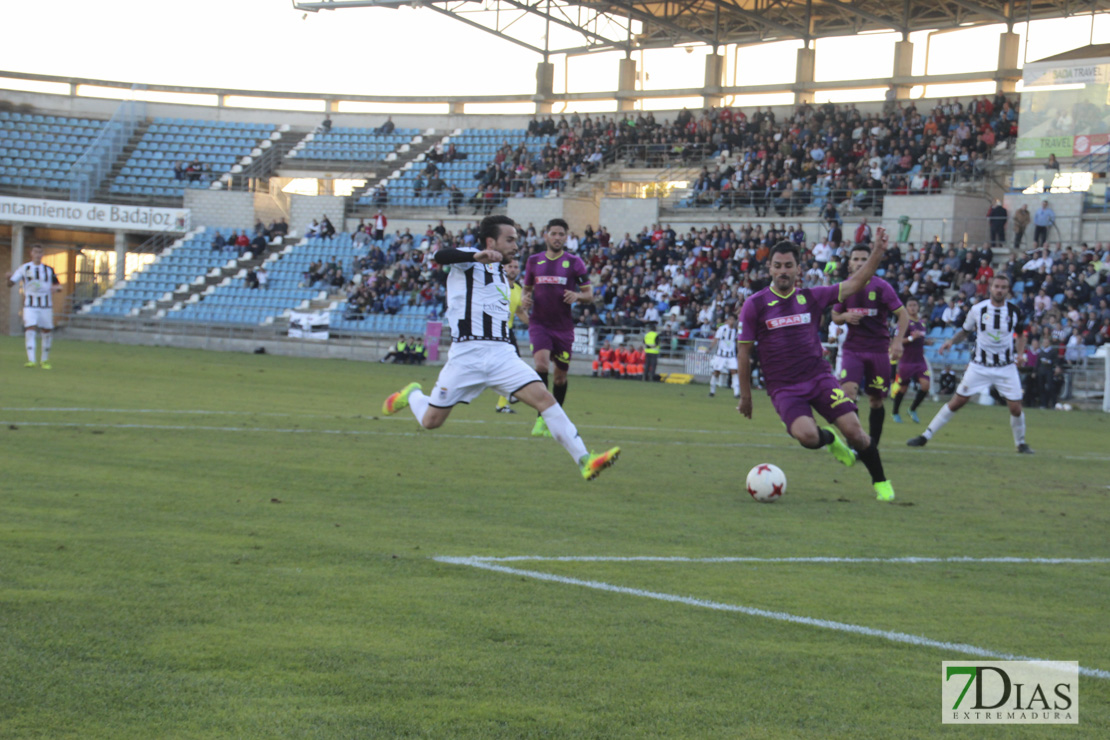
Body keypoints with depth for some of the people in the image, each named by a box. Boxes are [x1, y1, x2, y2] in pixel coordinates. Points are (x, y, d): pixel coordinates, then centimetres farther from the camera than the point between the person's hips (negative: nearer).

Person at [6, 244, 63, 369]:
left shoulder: (49, 270, 10)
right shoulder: (24, 268, 5)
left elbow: (58, 286, 13)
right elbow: (12, 281, -2)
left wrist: (56, 288, -10)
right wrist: (9, 277, -25)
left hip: (46, 306, 2)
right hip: (30, 306, -2)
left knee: (47, 331, 4)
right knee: (30, 329, -18)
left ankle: (44, 360, 21)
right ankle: (31, 360, -21)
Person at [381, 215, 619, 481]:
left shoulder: (501, 274, 21)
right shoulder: (469, 260, -2)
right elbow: (440, 256, -27)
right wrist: (477, 255, -42)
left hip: (502, 354, 5)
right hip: (467, 355, -5)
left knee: (544, 397, -16)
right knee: (431, 421, 3)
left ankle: (584, 461, -21)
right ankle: (411, 395, 38)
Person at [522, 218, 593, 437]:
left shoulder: (574, 262, 1)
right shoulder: (534, 261, 7)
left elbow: (589, 293, 4)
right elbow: (527, 287, 20)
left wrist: (578, 295, -18)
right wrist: (526, 298, -2)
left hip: (564, 326, 0)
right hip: (539, 323, 0)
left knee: (561, 375, 7)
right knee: (541, 363, -23)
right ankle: (541, 417, -18)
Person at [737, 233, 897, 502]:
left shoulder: (812, 297, 6)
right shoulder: (755, 305, -1)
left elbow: (853, 285, 7)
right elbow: (744, 352, 3)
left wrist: (878, 251, -3)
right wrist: (745, 395, 5)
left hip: (819, 377, 2)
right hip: (783, 387, -2)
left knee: (853, 430, -13)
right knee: (807, 435, -28)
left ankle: (881, 483, 10)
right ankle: (829, 439, 10)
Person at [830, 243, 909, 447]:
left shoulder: (881, 287, -6)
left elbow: (903, 314, -5)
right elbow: (835, 316, 16)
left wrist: (898, 341, -17)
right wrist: (845, 317, -8)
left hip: (878, 350, -1)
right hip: (852, 349, 1)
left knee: (876, 400, 4)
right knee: (848, 390, -20)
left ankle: (872, 445, 19)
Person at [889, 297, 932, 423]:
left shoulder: (922, 323, 13)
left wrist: (926, 342, 7)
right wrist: (911, 338, -25)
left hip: (920, 360, 5)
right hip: (906, 360, -5)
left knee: (925, 385, -11)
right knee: (903, 388, 3)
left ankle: (913, 409, 9)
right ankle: (895, 412, 25)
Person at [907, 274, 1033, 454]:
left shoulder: (1014, 312, -3)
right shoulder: (978, 309, -5)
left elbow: (1021, 335, 14)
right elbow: (965, 331, 10)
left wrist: (1020, 353, -3)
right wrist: (952, 341, -7)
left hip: (1006, 367, 1)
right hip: (979, 365, -1)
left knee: (1016, 408, -5)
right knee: (957, 402, -4)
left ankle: (1021, 443, 21)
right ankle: (926, 436, 4)